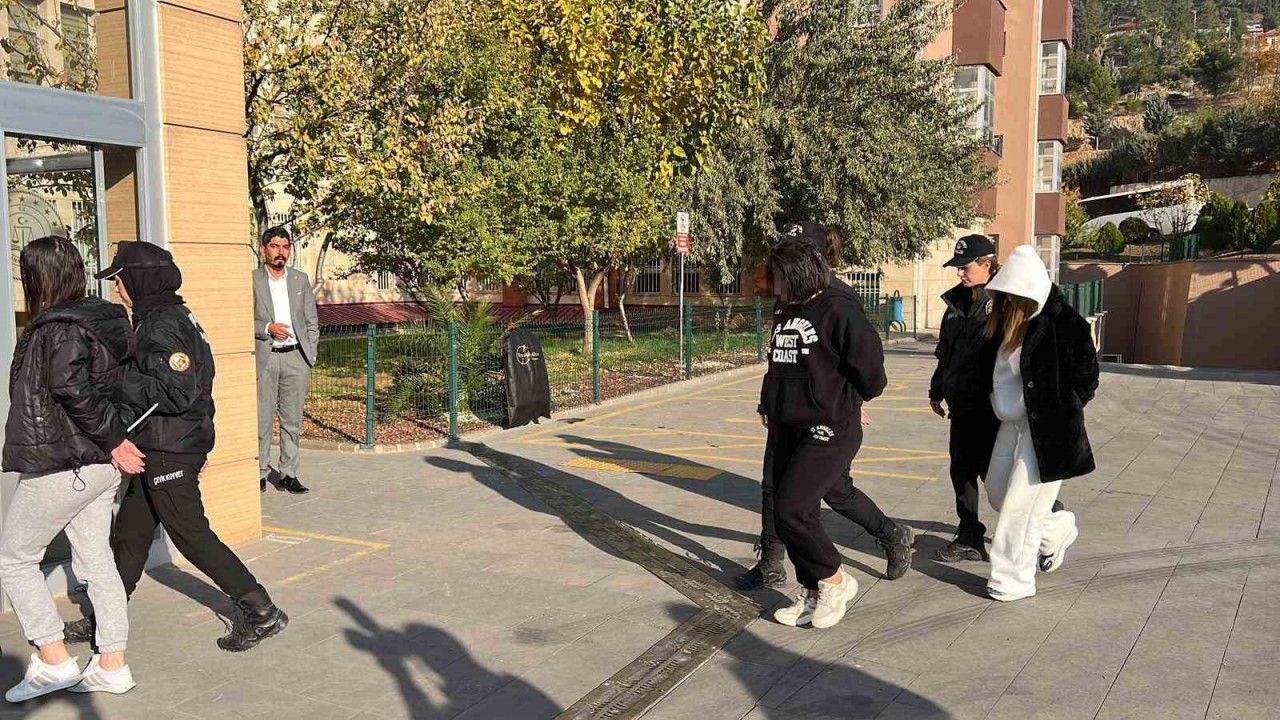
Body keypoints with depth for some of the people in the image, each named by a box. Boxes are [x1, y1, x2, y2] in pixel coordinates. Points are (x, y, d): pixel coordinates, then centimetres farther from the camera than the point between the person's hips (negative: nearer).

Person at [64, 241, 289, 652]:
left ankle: (261, 613, 2)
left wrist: (118, 380, -18)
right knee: (129, 533, 17)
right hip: (159, 448, 10)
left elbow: (176, 393, -25)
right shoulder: (170, 318, 13)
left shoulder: (162, 325, -17)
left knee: (190, 534, -3)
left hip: (168, 452, -10)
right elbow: (179, 385, 18)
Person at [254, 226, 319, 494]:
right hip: (264, 358, -3)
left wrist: (310, 355, 5)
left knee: (292, 421, 5)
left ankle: (289, 474, 12)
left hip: (295, 357, 3)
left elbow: (312, 321, 13)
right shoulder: (251, 281, 2)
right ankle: (260, 473, 8)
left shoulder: (300, 280, 12)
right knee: (262, 419, -2)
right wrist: (267, 328, -14)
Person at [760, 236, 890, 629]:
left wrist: (838, 400, 0)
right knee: (794, 513, 11)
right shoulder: (785, 315, 12)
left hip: (828, 431, -8)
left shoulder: (838, 311, -14)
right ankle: (812, 594, 27)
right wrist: (773, 406, 11)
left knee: (791, 511, -13)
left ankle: (835, 581, 10)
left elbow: (870, 372, -15)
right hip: (787, 430, 9)